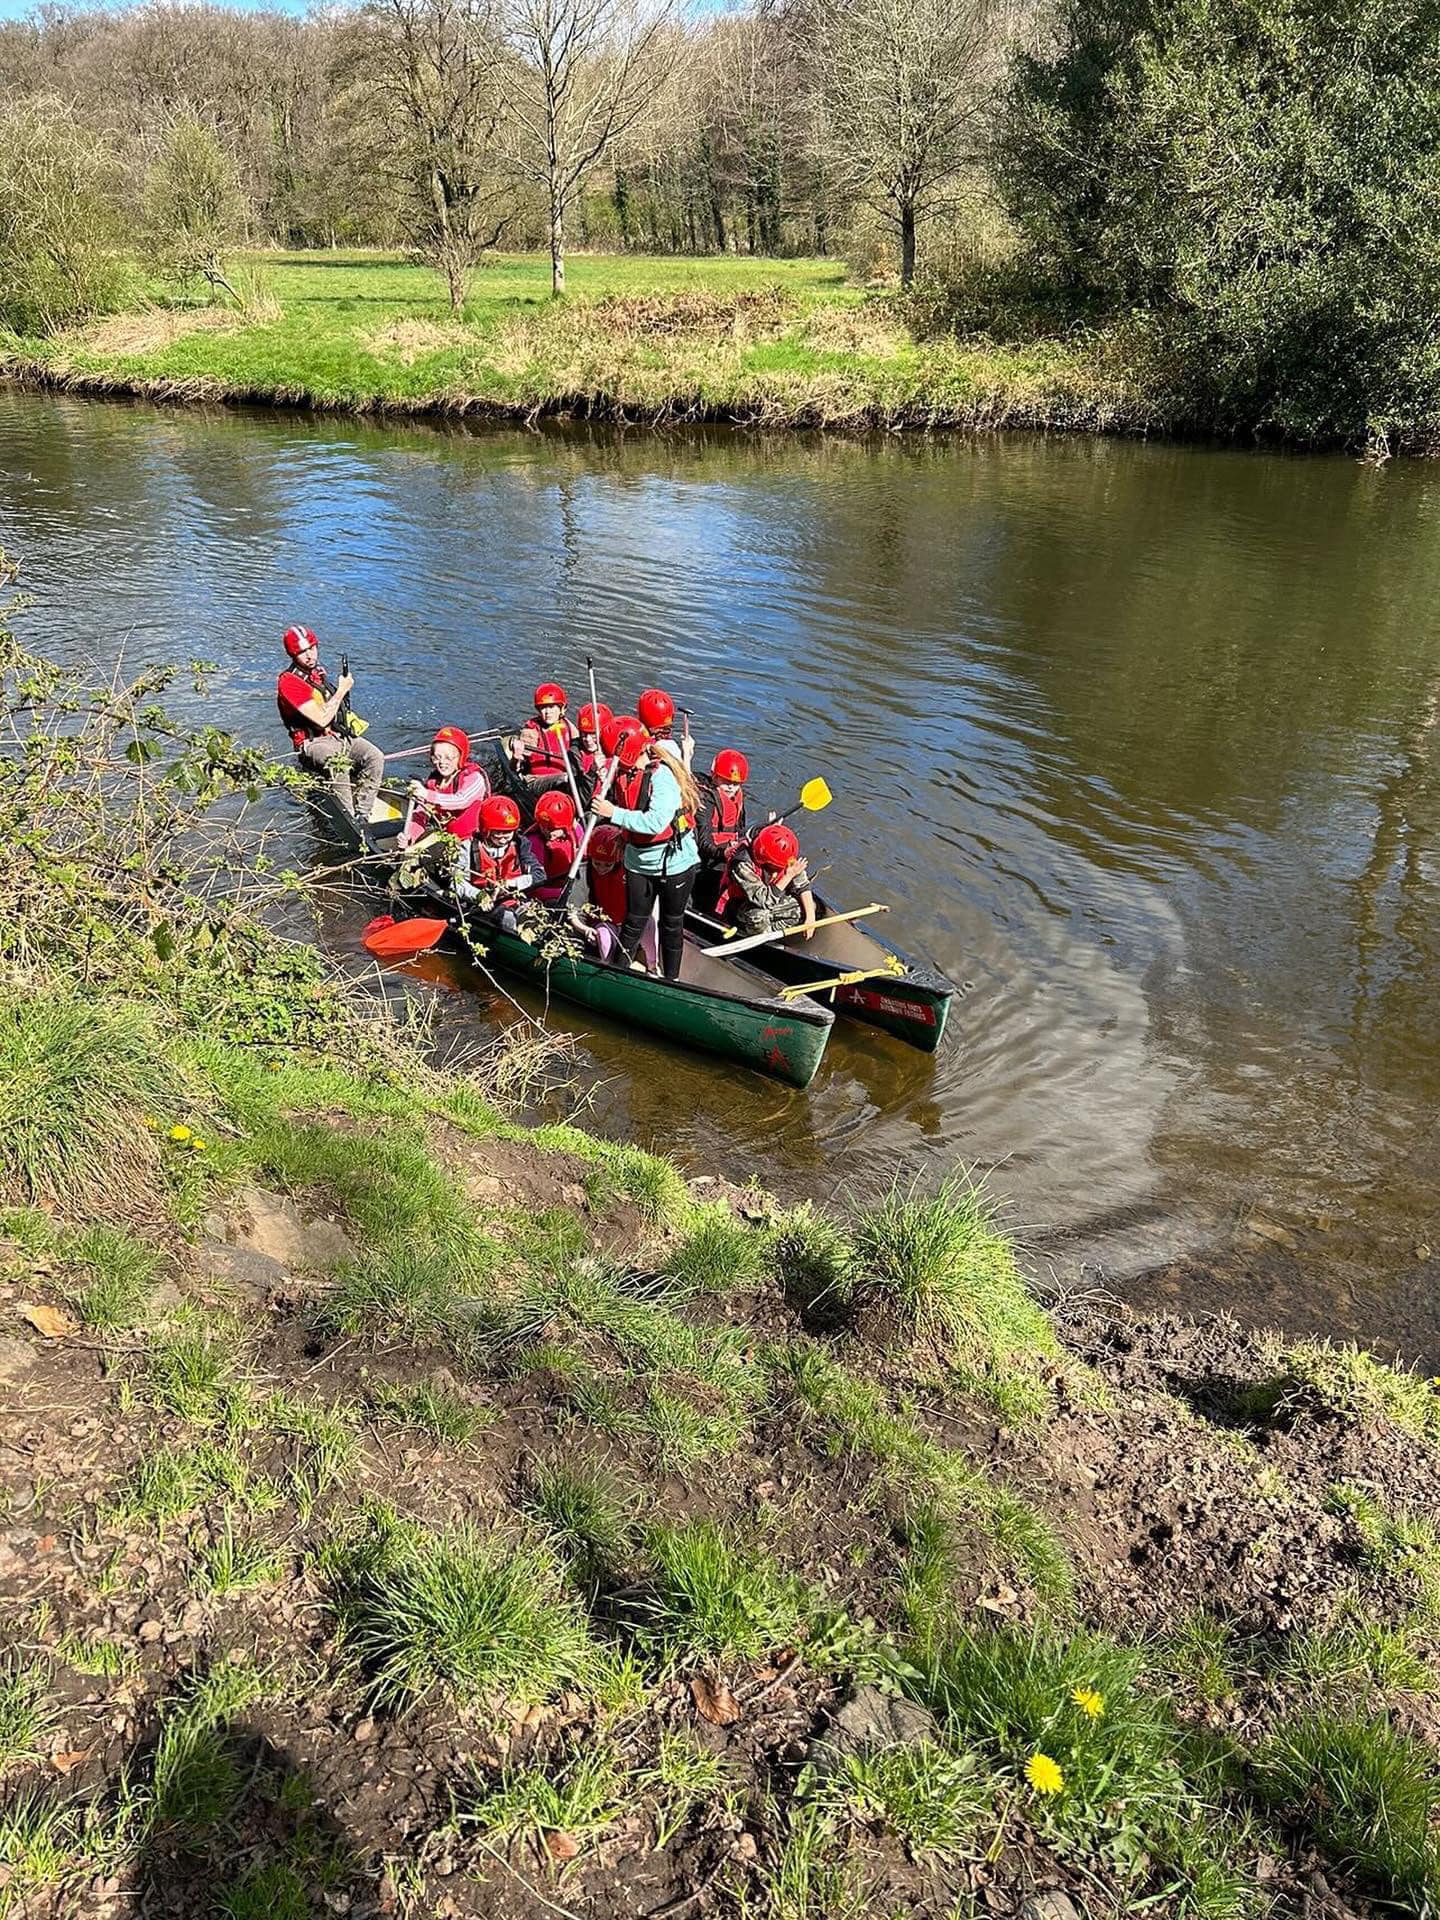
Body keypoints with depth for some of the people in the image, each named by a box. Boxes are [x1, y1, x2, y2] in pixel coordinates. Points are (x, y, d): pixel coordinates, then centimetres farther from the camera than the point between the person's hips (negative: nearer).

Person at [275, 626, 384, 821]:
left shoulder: (319, 671, 13)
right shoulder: (289, 682, -14)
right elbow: (321, 719, -20)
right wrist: (342, 690, -12)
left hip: (338, 734, 8)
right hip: (313, 743, -8)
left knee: (375, 757, -19)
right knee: (338, 763, -39)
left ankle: (360, 814, -19)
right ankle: (348, 819, -31)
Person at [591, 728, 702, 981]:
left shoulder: (662, 777, -23)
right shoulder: (624, 775, -2)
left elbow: (656, 823, -33)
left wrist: (614, 813, -30)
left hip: (674, 862, -5)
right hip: (638, 862, 5)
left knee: (672, 925, 12)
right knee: (635, 921, 11)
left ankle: (671, 979, 27)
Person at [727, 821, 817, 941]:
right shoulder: (742, 865, -35)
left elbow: (802, 885, -9)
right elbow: (765, 901, -35)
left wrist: (810, 916, -18)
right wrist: (788, 876, -38)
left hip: (774, 898, 6)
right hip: (745, 906, -6)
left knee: (809, 905, -11)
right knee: (758, 917, -40)